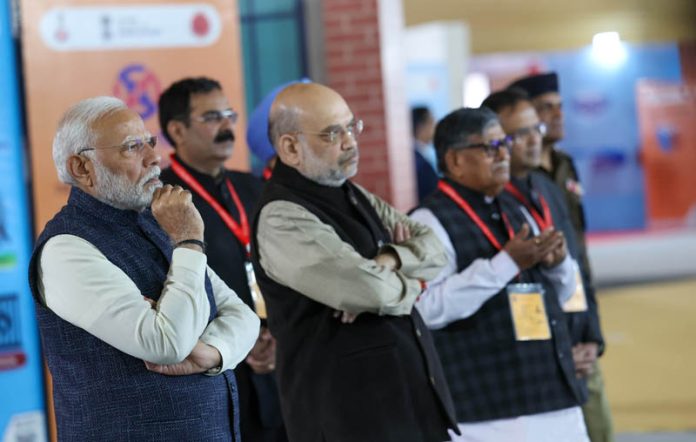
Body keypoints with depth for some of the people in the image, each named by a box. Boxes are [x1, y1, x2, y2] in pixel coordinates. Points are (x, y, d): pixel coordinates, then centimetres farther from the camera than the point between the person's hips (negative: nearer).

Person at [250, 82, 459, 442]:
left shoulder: (353, 195, 13)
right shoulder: (282, 219, -17)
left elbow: (433, 249, 9)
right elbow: (367, 288, -28)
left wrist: (389, 260, -12)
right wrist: (408, 286, -6)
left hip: (408, 391, 8)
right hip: (348, 411, -8)